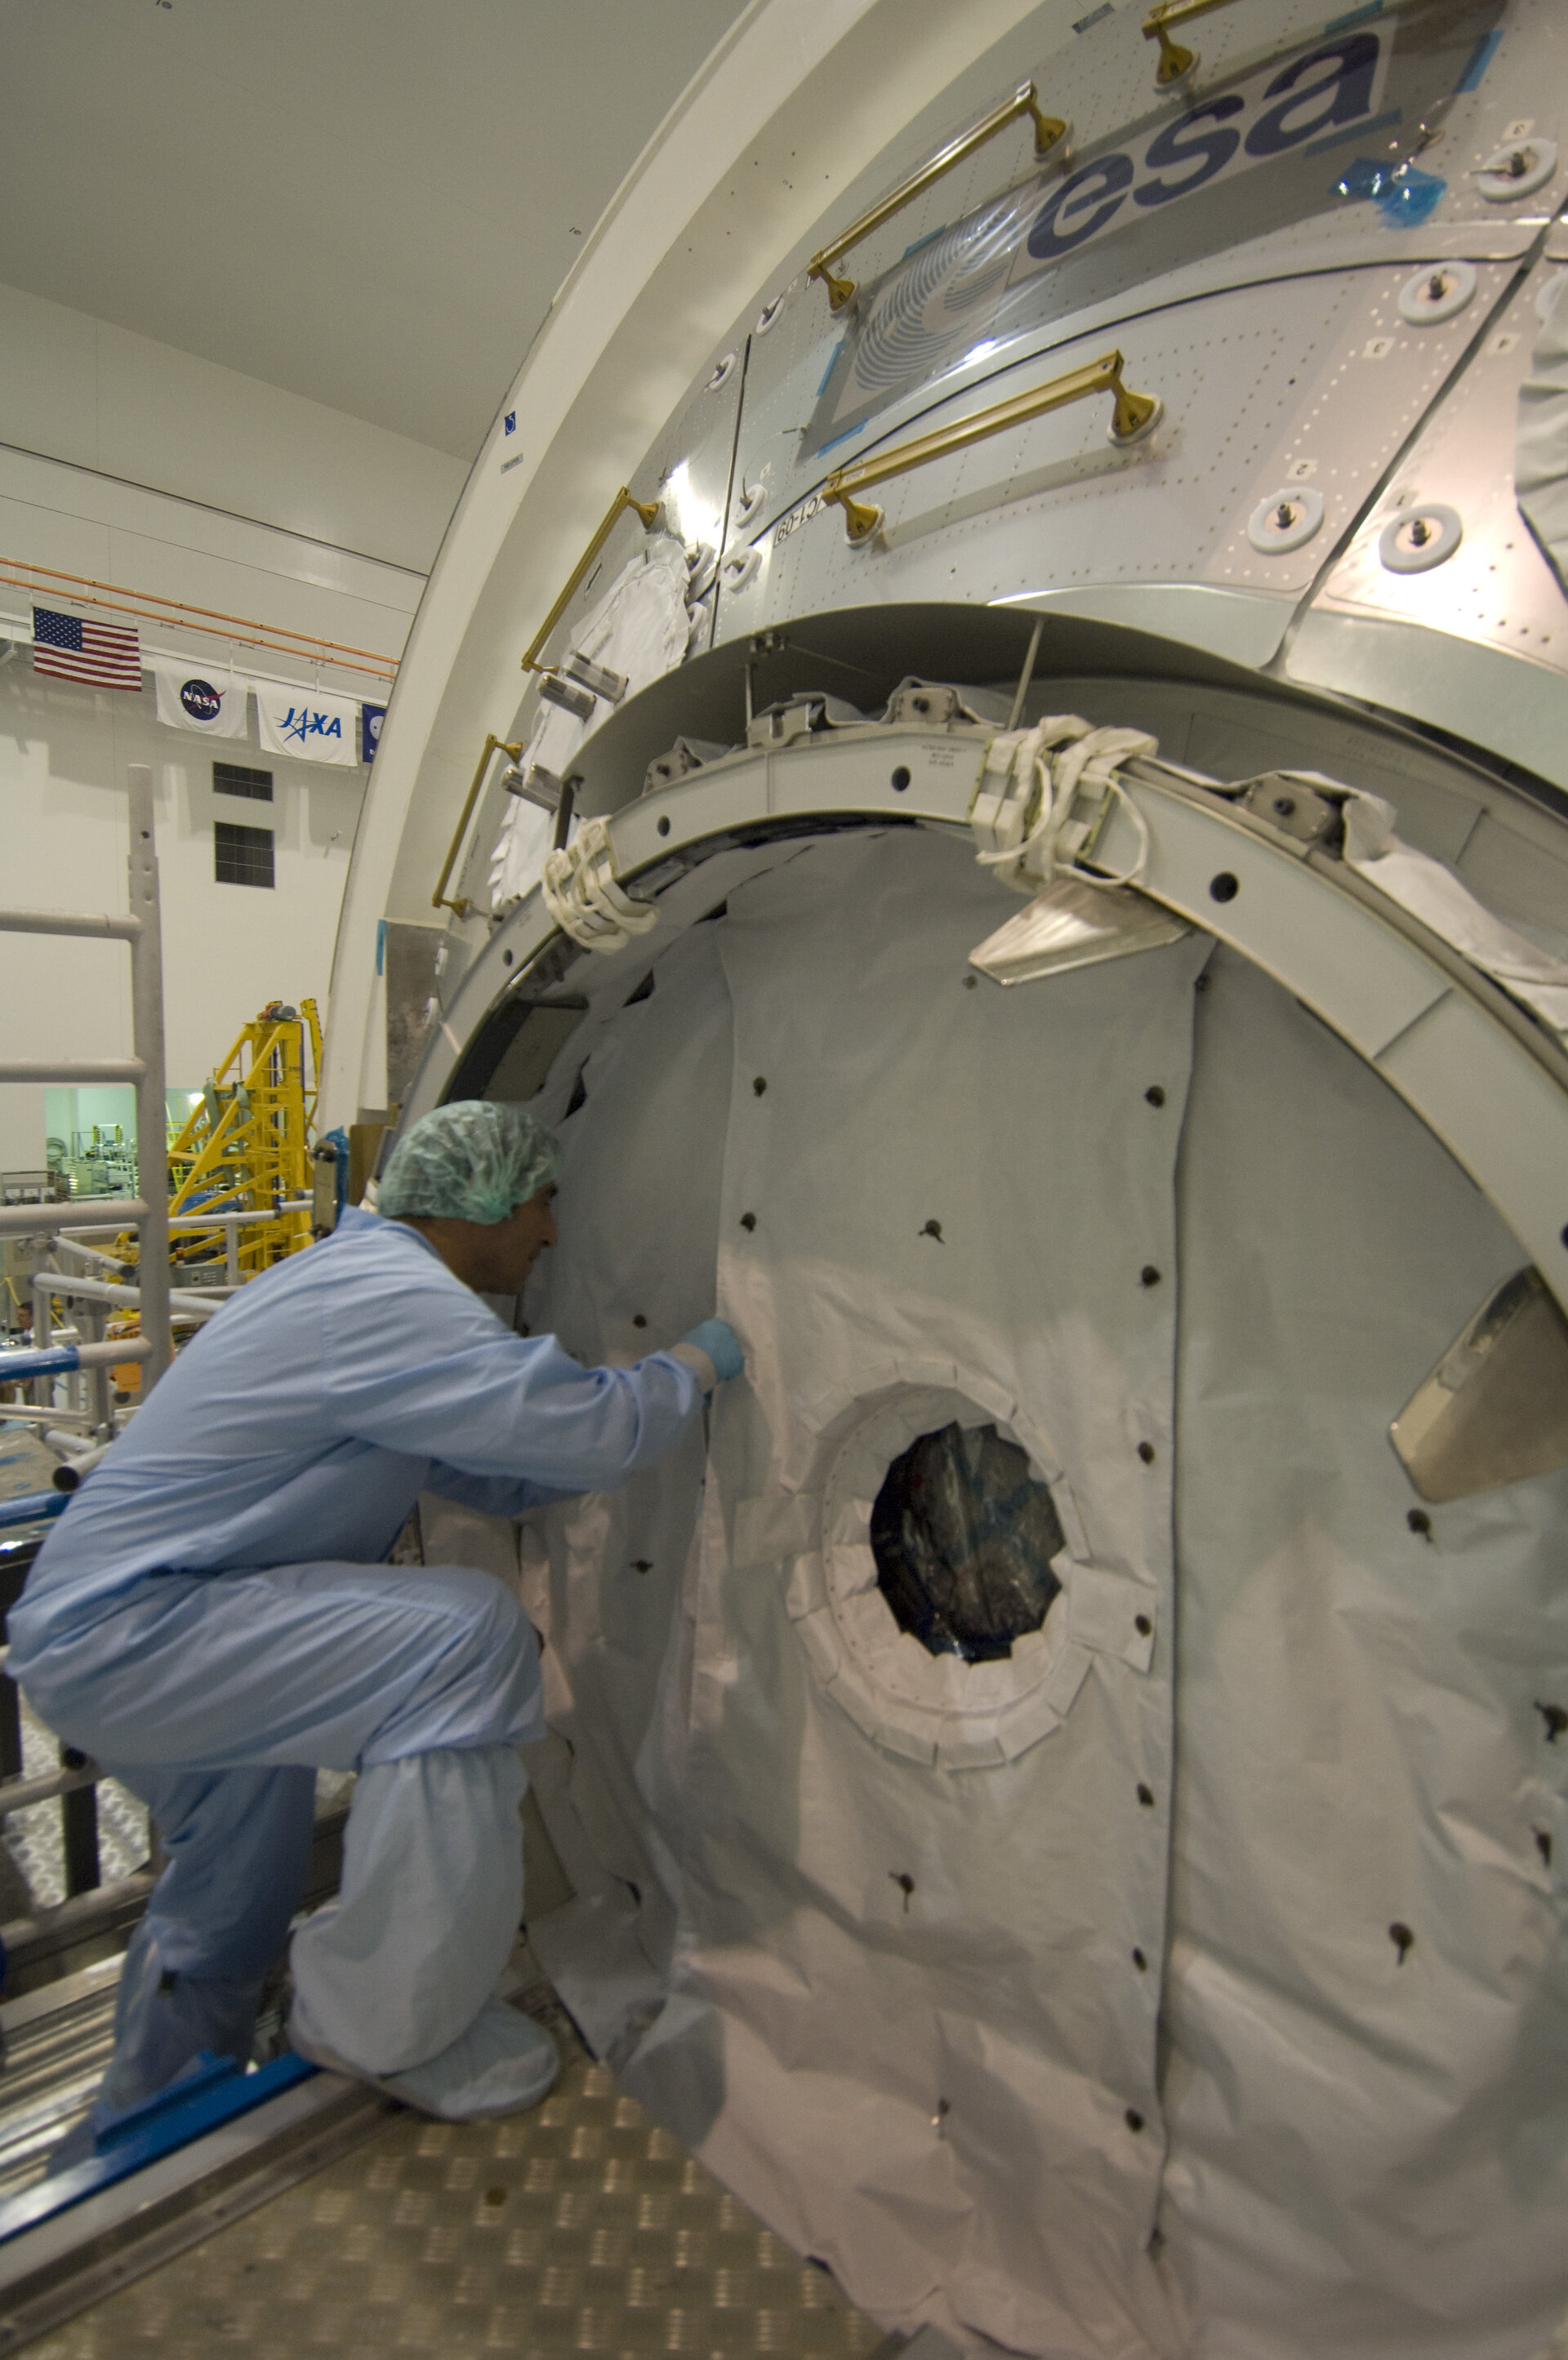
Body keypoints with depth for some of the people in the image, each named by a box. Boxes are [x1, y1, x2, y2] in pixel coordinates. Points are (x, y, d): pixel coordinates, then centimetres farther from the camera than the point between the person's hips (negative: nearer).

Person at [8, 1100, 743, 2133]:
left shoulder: (363, 1275, 11)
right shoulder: (393, 1299, -23)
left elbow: (498, 1476, 15)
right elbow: (591, 1427, -26)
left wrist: (663, 1397, 11)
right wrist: (698, 1363, -6)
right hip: (122, 1631, -11)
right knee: (468, 1631, -23)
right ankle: (400, 2024, -7)